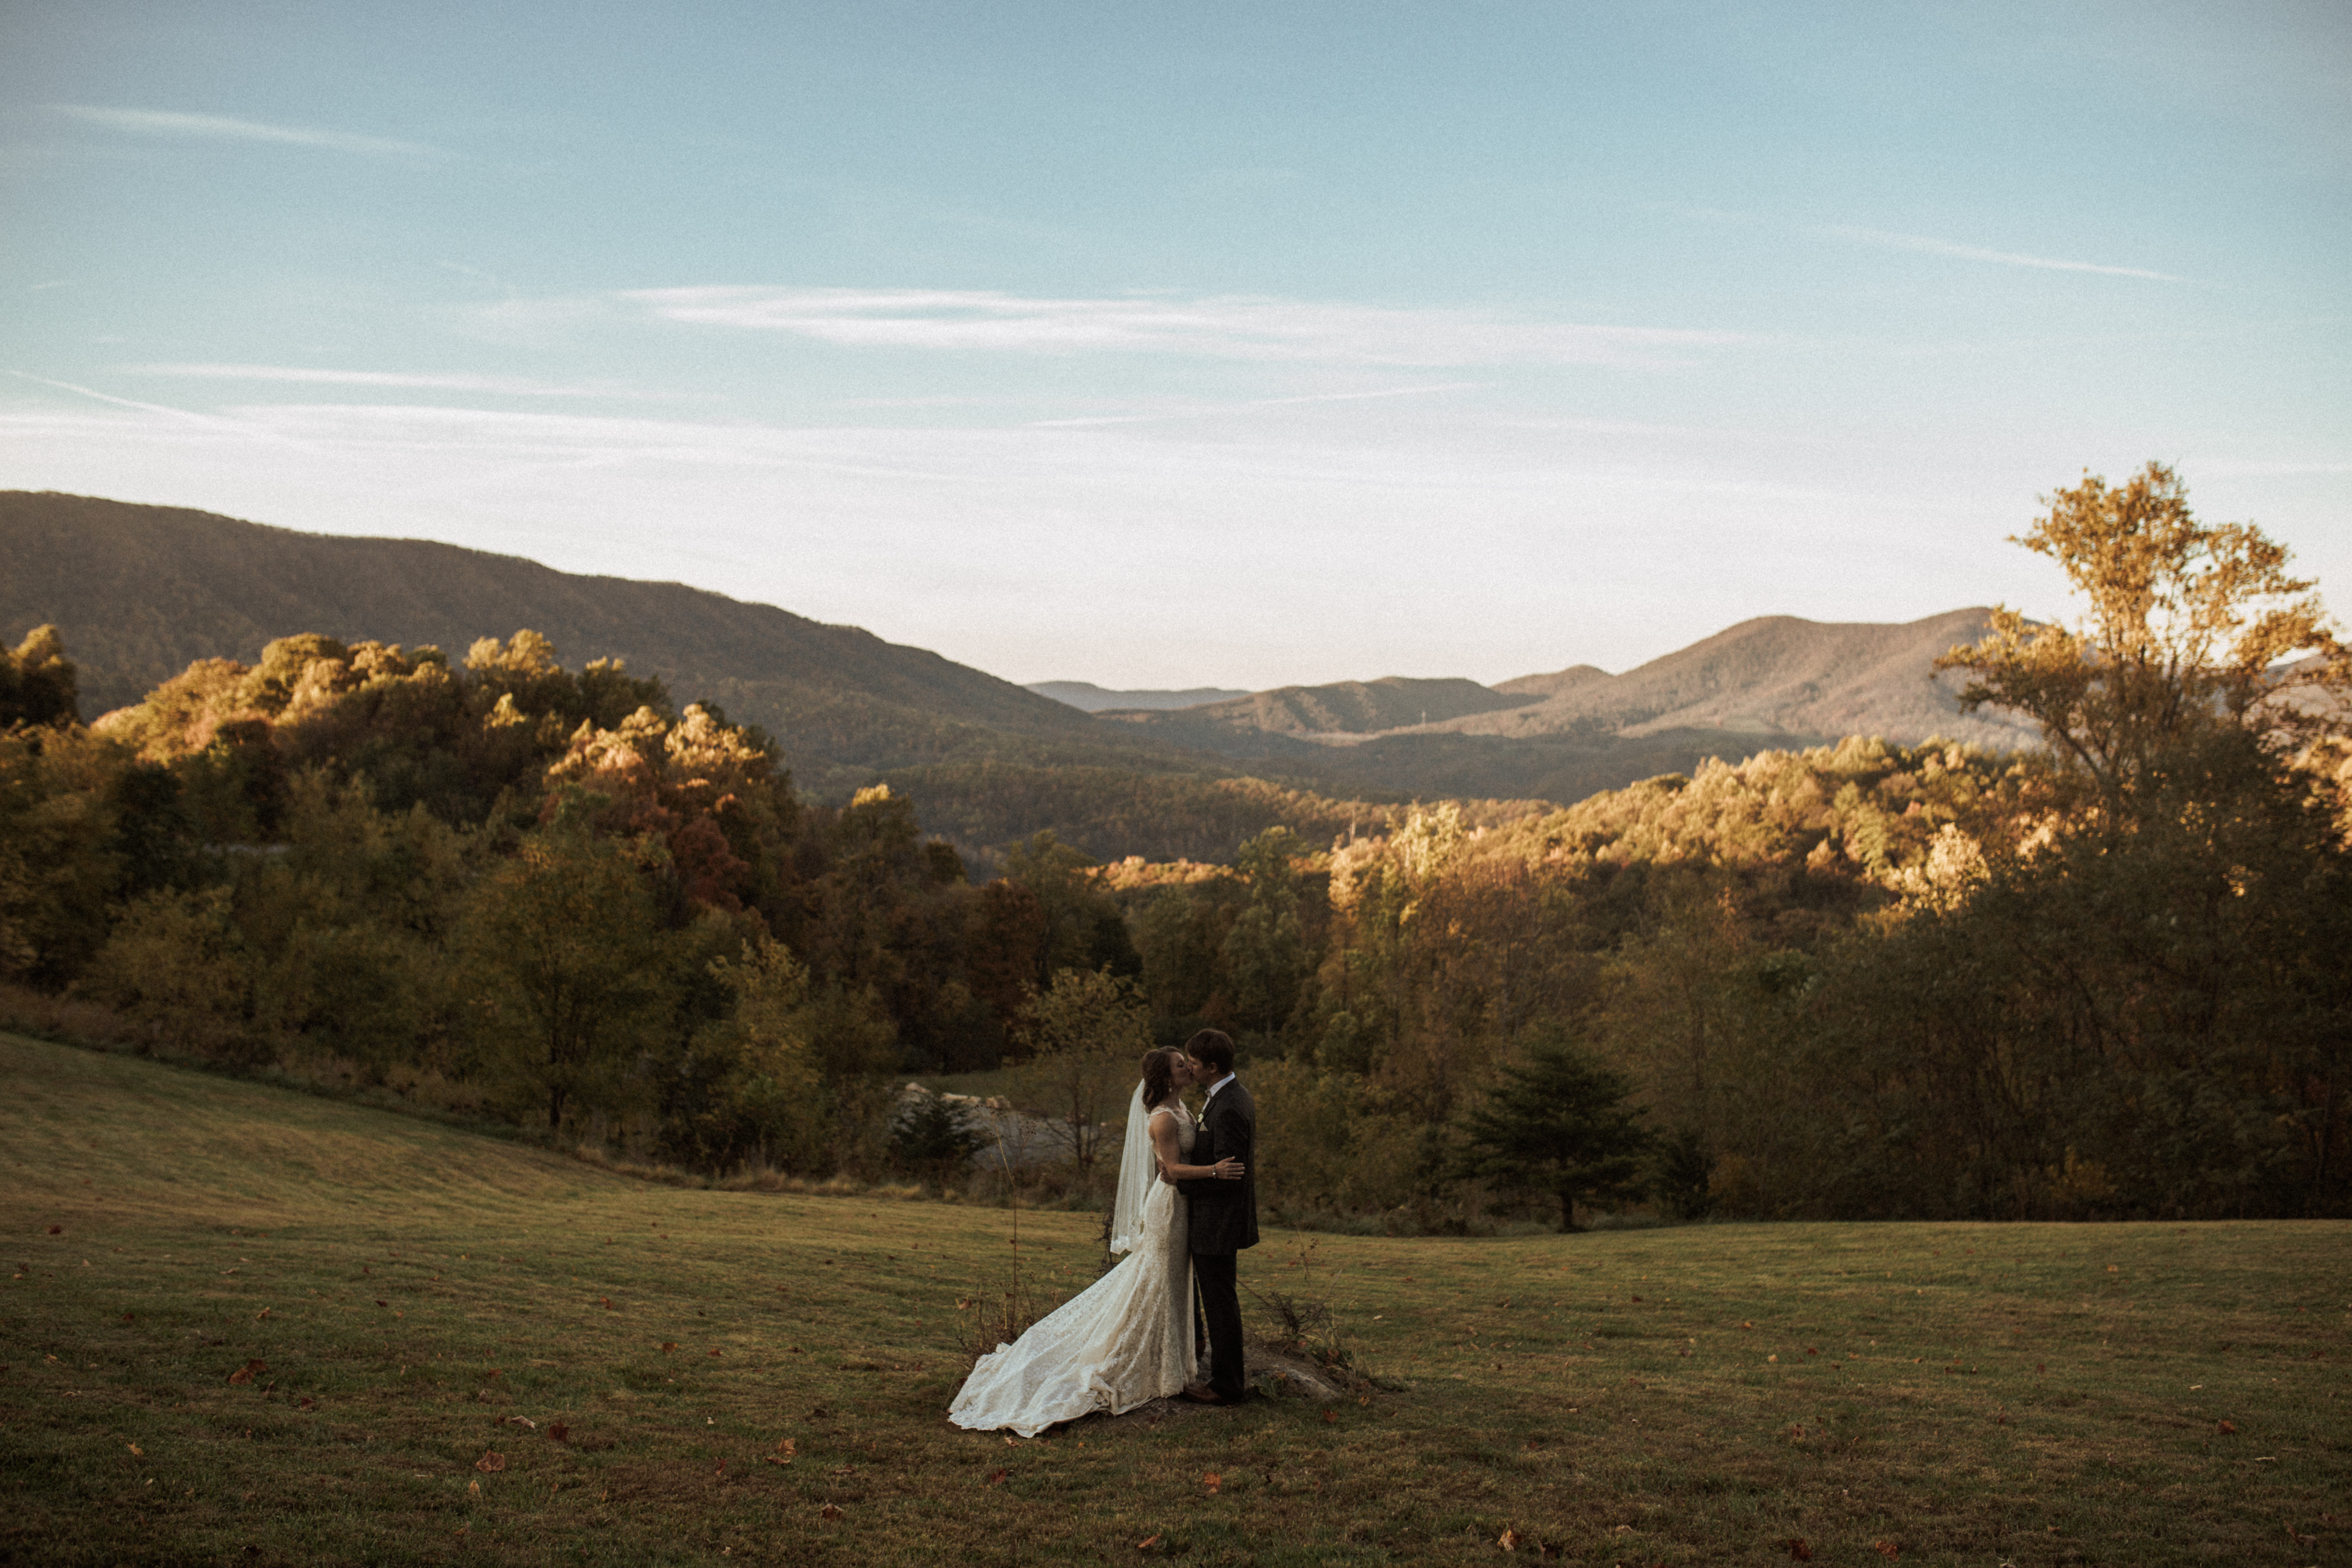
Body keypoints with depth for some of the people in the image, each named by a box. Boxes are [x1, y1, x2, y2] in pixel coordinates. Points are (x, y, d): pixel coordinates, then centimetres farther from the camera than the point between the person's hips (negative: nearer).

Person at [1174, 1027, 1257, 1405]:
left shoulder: (1229, 1109, -24)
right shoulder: (1235, 1096, 10)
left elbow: (1225, 1174, -25)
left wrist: (1180, 1182, -15)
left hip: (1218, 1223, -11)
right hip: (1221, 1219, 11)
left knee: (1221, 1304, 0)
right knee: (1221, 1302, 18)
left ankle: (1226, 1387, 9)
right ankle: (1231, 1378, 28)